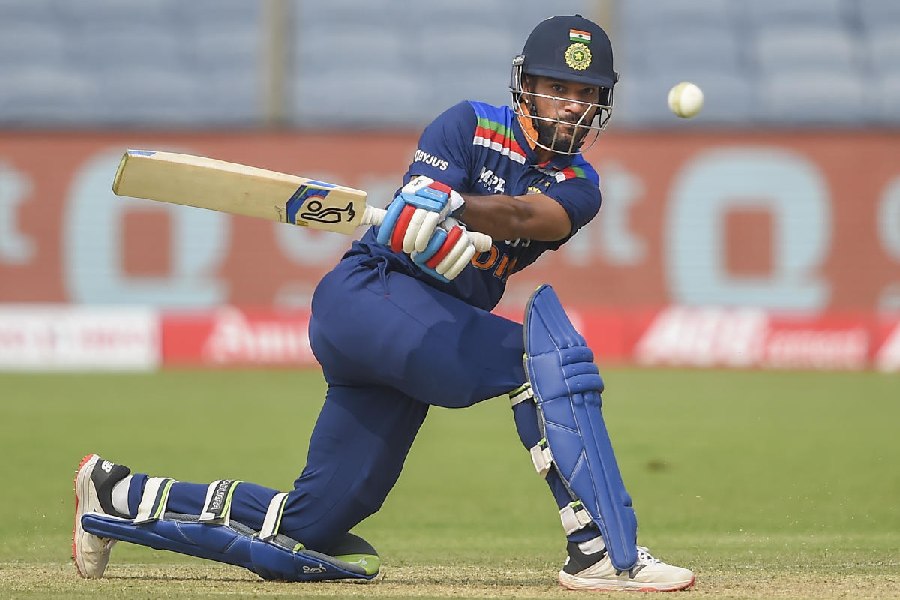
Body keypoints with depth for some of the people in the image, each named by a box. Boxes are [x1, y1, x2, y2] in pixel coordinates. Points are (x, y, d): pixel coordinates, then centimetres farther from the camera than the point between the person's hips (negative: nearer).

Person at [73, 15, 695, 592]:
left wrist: (452, 204, -33)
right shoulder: (470, 125, -1)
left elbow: (526, 216, -14)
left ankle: (119, 497, 23)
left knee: (309, 532, 6)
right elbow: (416, 228, -14)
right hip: (369, 291, -7)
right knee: (544, 353, -27)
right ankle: (606, 552, -32)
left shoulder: (578, 185, 10)